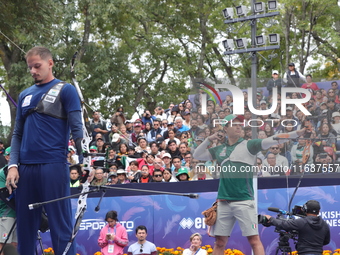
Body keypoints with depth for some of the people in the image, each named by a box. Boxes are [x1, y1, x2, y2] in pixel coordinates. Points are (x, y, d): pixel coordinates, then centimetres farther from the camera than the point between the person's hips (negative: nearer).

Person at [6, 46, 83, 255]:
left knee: (60, 225, -5)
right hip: (26, 168, 6)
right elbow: (18, 134, 18)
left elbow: (77, 128, -4)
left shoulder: (65, 90, 3)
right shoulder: (25, 95, 18)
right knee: (25, 227, 7)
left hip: (54, 166, -6)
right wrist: (13, 165, 5)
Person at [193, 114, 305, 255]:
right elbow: (197, 155, 23)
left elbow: (272, 140, -10)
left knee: (254, 239, -8)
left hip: (244, 200, -4)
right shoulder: (219, 150, 15)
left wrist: (297, 133, -22)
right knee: (220, 242, 7)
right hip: (223, 202, 4)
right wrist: (208, 139, 10)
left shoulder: (248, 145, 2)